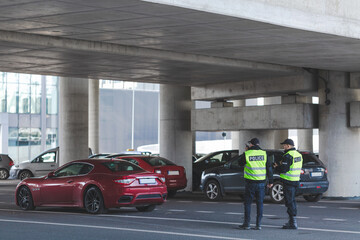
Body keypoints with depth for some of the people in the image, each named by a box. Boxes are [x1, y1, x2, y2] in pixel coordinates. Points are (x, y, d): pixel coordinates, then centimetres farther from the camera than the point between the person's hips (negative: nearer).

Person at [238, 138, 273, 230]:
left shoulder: (246, 154, -7)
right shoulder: (264, 153, 0)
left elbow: (240, 163, 11)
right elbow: (269, 168, 2)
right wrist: (270, 181, 9)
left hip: (250, 182, -2)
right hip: (261, 182, 2)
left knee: (247, 203, 7)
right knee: (260, 203, 8)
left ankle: (246, 224, 6)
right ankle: (258, 224, 6)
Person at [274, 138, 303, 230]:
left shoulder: (288, 156, -17)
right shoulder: (298, 155, 13)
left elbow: (283, 169, -20)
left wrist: (277, 167, 1)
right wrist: (282, 164, 16)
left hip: (288, 181, -9)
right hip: (296, 180, 9)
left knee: (289, 201, -6)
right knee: (292, 201, 17)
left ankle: (293, 223, -7)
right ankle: (292, 221, 23)